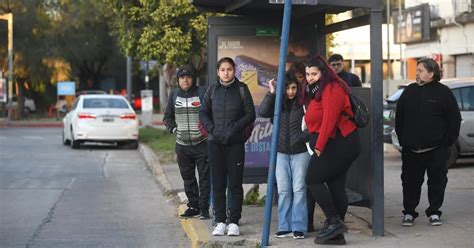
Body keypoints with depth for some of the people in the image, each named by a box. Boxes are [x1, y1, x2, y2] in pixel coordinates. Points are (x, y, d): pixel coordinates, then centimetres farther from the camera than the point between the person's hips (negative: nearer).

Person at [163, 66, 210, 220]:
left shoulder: (202, 93, -3)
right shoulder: (174, 96, 10)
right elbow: (168, 117, 19)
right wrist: (174, 129, 4)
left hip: (201, 143, -4)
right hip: (182, 145, 4)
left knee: (204, 177, -2)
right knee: (188, 178, 10)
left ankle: (204, 208, 3)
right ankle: (193, 206, 20)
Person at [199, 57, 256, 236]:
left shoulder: (242, 89, 1)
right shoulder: (212, 90, 7)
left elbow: (250, 114, -1)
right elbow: (203, 113, 9)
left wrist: (235, 128, -12)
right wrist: (211, 128, -7)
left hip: (235, 142, -2)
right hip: (215, 143, 2)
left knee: (235, 184, 0)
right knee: (218, 184, 4)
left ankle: (234, 222, 6)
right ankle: (220, 221, 10)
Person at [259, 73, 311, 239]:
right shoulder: (277, 103, 4)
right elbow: (262, 112, -13)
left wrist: (304, 136, -21)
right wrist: (271, 93, -16)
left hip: (300, 152, -3)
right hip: (281, 152, 3)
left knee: (299, 189, -1)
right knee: (283, 190, 6)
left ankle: (299, 227, 4)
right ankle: (284, 226, 12)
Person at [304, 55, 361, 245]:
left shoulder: (331, 89, -13)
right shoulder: (318, 91, 20)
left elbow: (329, 120, -20)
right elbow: (315, 121, 15)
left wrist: (319, 146, -18)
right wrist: (318, 144, 6)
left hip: (337, 143, -10)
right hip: (342, 144, 10)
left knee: (313, 179, -8)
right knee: (336, 185, 8)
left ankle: (334, 222, -7)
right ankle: (336, 234, 10)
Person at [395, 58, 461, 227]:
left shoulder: (443, 92, -2)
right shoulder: (409, 91, 8)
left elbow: (455, 119, -1)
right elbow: (399, 117, 13)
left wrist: (447, 142, -6)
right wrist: (402, 139, 6)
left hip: (436, 150, -3)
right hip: (411, 150, 3)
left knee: (437, 181, 3)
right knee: (410, 182, 6)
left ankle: (434, 213, 15)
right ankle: (409, 213, 17)